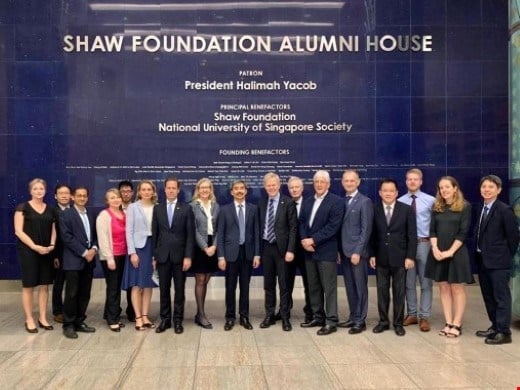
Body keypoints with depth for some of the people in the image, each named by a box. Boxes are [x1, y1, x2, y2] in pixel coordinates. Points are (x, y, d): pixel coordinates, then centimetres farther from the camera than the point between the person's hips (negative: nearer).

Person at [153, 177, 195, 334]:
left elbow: (190, 234, -3)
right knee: (164, 290, 7)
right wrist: (154, 256, 2)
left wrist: (188, 256, -10)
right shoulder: (157, 208, 7)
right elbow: (154, 233, 7)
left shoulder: (186, 208, 0)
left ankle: (178, 320, 14)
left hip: (180, 255, -2)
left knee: (179, 290, 5)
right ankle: (165, 319, 18)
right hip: (162, 255, 2)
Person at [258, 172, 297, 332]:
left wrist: (290, 250, -14)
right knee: (268, 284, 11)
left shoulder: (288, 202, -5)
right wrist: (258, 249, 4)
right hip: (266, 247, 4)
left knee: (284, 284, 2)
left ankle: (285, 317, 12)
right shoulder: (261, 203, 8)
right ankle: (269, 315, 21)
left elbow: (293, 227, -7)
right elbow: (260, 226, 10)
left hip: (281, 247, -4)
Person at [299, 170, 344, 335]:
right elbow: (301, 222, 11)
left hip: (326, 251, -6)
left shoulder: (336, 201, -5)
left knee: (329, 287, -2)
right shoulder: (307, 202, 16)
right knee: (313, 287, 12)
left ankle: (331, 321, 4)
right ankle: (318, 317, 23)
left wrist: (313, 240, -16)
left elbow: (333, 226, -15)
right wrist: (304, 240, -7)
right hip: (309, 251, 7)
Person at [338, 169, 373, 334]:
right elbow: (340, 228, 12)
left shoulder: (365, 202, -6)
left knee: (360, 287, 2)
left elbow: (366, 229, -11)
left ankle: (360, 321, 10)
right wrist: (339, 250, 5)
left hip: (357, 252, -6)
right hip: (345, 251, 6)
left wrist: (357, 251, -16)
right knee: (350, 287, 12)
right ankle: (353, 317, 22)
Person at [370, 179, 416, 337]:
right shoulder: (374, 210, 1)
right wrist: (372, 254, -1)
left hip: (400, 258, -1)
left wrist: (410, 256, -8)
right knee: (382, 291, 8)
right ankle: (383, 321, 20)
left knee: (399, 292, 7)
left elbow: (412, 235, -2)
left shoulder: (407, 210, -1)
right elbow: (371, 234, 4)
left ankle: (398, 323, 18)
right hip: (380, 258, 1)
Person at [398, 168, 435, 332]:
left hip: (424, 243, -2)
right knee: (409, 282, 11)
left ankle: (424, 317, 10)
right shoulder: (399, 202, 4)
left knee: (425, 282, 2)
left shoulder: (431, 200, -2)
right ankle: (412, 314, 23)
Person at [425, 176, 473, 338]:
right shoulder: (437, 207, 8)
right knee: (443, 288, 6)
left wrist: (450, 251, -15)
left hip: (456, 253, -4)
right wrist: (435, 249, -11)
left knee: (457, 288, 1)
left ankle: (457, 325, 6)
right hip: (438, 253, 4)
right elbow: (432, 230, 4)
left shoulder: (465, 207, -3)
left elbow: (463, 232, -9)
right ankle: (448, 323, 11)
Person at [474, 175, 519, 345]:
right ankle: (495, 327, 27)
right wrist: (479, 254, 5)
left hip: (498, 261, -8)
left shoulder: (505, 210, -12)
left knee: (501, 297, -2)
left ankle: (504, 332, 4)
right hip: (483, 260, 8)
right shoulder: (482, 209, 12)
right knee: (488, 296, 15)